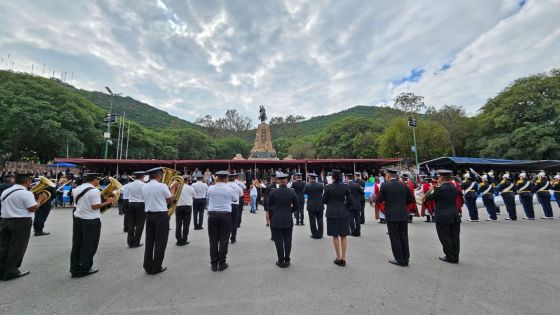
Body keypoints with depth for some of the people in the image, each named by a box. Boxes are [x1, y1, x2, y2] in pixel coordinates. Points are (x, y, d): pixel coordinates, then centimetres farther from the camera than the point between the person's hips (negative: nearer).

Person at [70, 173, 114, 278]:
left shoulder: (77, 189, 8)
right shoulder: (94, 191, -19)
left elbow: (77, 203, 16)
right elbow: (95, 206, -20)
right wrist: (107, 202, -9)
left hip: (78, 218, 8)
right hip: (91, 221, -8)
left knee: (77, 245, 15)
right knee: (89, 246, 5)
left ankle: (75, 269, 23)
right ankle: (85, 269, 15)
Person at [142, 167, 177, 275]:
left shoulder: (144, 187, 5)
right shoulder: (162, 186, -13)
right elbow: (170, 200, -3)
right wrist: (173, 188, 9)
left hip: (149, 215, 6)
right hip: (161, 215, -6)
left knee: (149, 241, 13)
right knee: (160, 242, 4)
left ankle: (148, 266, 21)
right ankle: (156, 268, 12)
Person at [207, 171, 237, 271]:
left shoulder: (211, 188, -1)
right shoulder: (229, 189, -6)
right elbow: (235, 199, 10)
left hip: (212, 214, 2)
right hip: (225, 215, -2)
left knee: (213, 240, 10)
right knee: (223, 240, 6)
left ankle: (214, 264, 16)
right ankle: (222, 264, 12)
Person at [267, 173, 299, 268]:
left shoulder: (273, 192, -9)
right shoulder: (292, 192, -6)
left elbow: (269, 207, 0)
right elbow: (296, 206, 2)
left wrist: (271, 218, 15)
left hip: (276, 220, -1)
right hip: (288, 220, 1)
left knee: (278, 241, 8)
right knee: (287, 240, 12)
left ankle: (281, 261, 16)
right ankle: (287, 260, 20)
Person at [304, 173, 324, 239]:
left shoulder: (307, 186, -14)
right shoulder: (321, 184, -7)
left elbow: (304, 192, 3)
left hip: (311, 206, -2)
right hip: (320, 205, 3)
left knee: (312, 221, 7)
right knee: (320, 220, 12)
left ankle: (315, 235, 13)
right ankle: (320, 234, 19)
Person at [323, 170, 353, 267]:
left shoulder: (328, 187, -9)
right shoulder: (345, 186, -3)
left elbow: (324, 201, -2)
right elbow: (350, 201, -1)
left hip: (332, 214, -2)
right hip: (343, 213, 2)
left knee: (335, 236, 8)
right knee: (343, 236, 12)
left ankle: (338, 258, 16)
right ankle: (343, 259, 16)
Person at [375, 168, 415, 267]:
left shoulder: (385, 185, -10)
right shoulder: (403, 185, 3)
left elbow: (378, 200, -7)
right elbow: (412, 199, 7)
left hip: (391, 215, -5)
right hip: (404, 215, 5)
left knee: (395, 238, 5)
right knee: (404, 237, 14)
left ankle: (400, 260, 12)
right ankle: (406, 259, 22)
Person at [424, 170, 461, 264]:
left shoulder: (439, 189, -16)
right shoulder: (455, 188, 5)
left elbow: (428, 197, -9)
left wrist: (431, 189, 7)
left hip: (443, 217, -7)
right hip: (455, 216, 7)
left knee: (445, 238, 4)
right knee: (455, 237, 12)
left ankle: (450, 257, 11)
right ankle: (455, 257, 20)